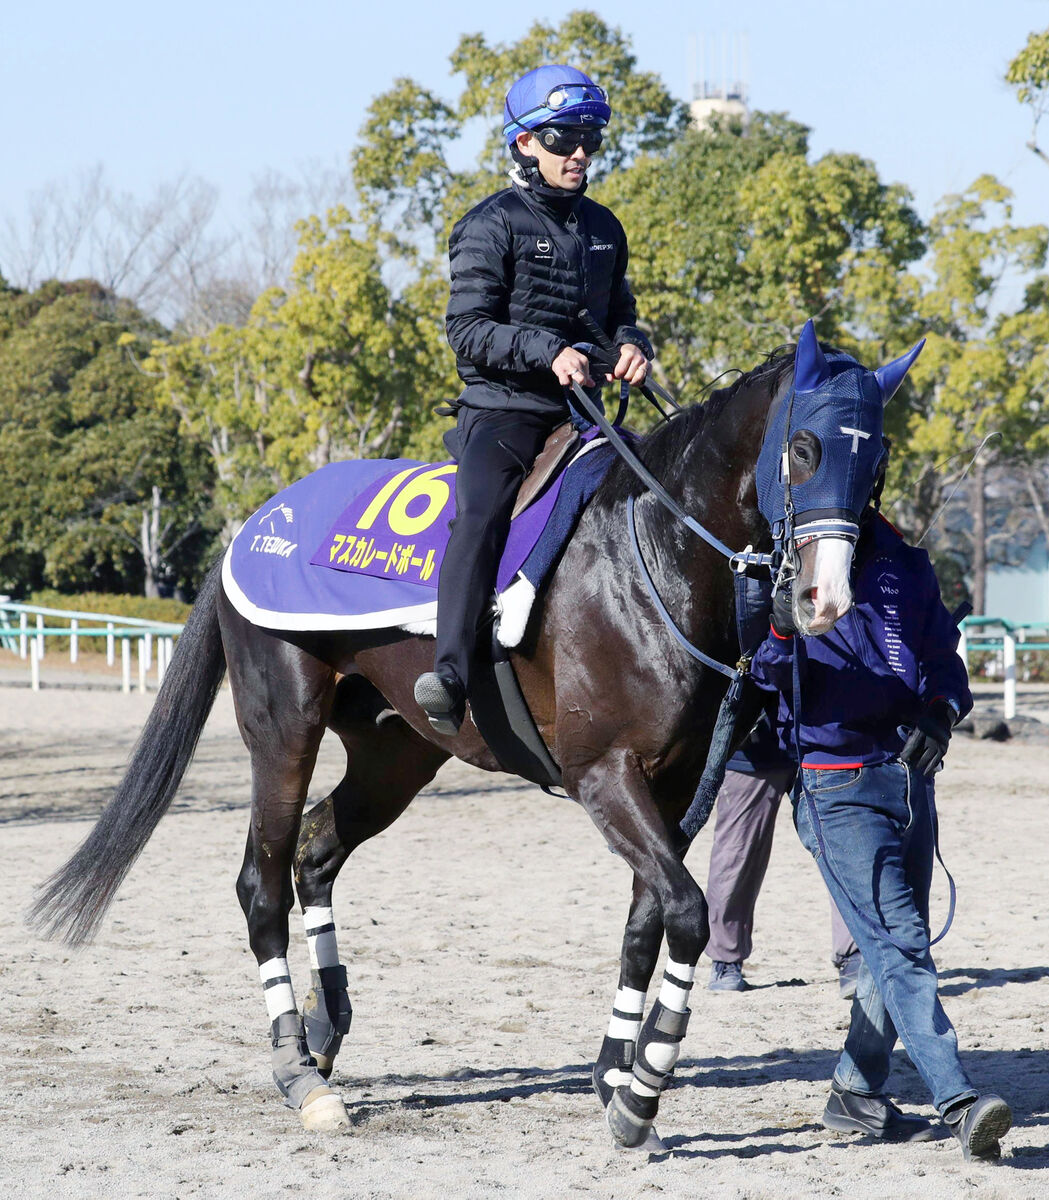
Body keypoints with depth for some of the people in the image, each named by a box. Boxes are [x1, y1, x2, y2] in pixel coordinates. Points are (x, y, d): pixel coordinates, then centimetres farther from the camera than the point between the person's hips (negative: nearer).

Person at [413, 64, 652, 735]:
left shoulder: (604, 229, 16)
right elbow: (468, 329, -9)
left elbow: (619, 312, 26)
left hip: (580, 414, 6)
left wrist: (632, 345, 1)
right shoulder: (493, 226, -3)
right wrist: (547, 351, -24)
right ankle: (449, 678, -42)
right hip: (502, 410, -6)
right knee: (481, 515, -30)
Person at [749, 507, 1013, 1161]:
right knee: (899, 943, -15)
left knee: (899, 942, 13)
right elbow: (766, 673, -14)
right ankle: (960, 1102, -24)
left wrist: (940, 710, -9)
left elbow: (944, 658, 13)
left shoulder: (907, 566, 9)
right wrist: (782, 629, -36)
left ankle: (857, 1093, 27)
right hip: (837, 784, -6)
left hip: (910, 777, 6)